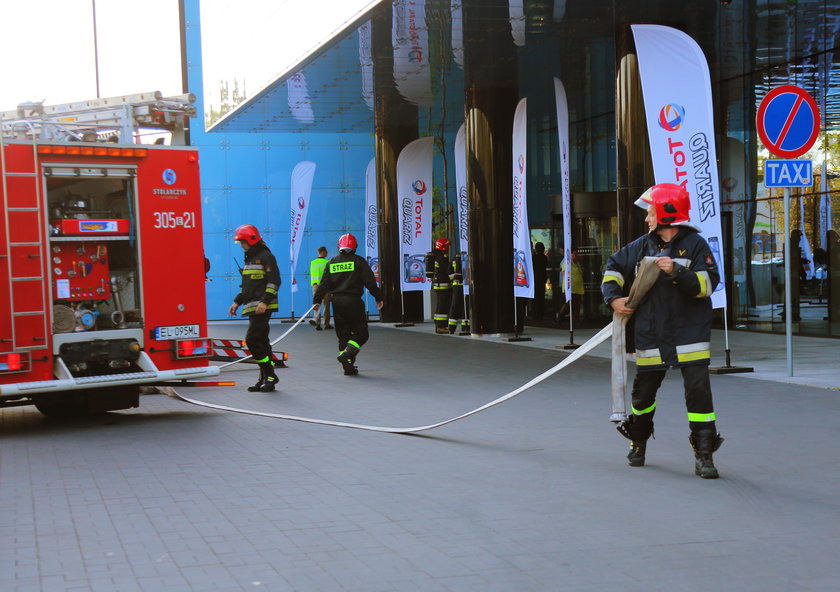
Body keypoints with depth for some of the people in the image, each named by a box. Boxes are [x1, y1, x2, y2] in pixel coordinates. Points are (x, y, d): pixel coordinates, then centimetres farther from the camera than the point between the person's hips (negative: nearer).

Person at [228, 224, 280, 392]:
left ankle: (270, 376, -10)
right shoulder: (249, 259, 21)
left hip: (263, 307, -9)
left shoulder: (265, 257, -8)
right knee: (261, 342, 9)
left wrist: (265, 301, -22)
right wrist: (237, 301, 21)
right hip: (252, 307, 9)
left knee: (252, 339, -15)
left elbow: (274, 281, -15)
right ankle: (265, 379, 12)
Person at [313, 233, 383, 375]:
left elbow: (324, 284, 8)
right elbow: (370, 281, -6)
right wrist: (378, 298, 1)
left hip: (337, 301, 5)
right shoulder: (358, 261, -3)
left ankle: (348, 366, 6)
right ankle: (346, 354, -19)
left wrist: (317, 300, 15)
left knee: (343, 334, 11)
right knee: (361, 333, 3)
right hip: (353, 301, -5)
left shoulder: (332, 263, 9)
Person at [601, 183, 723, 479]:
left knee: (698, 389, -11)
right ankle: (638, 441, 38)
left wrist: (677, 272, -25)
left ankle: (704, 454, -3)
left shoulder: (694, 244, -6)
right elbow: (614, 266, 20)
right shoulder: (642, 246, 8)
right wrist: (613, 297, 8)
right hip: (651, 333, 5)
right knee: (643, 390, 13)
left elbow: (708, 284, -14)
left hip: (689, 331, -4)